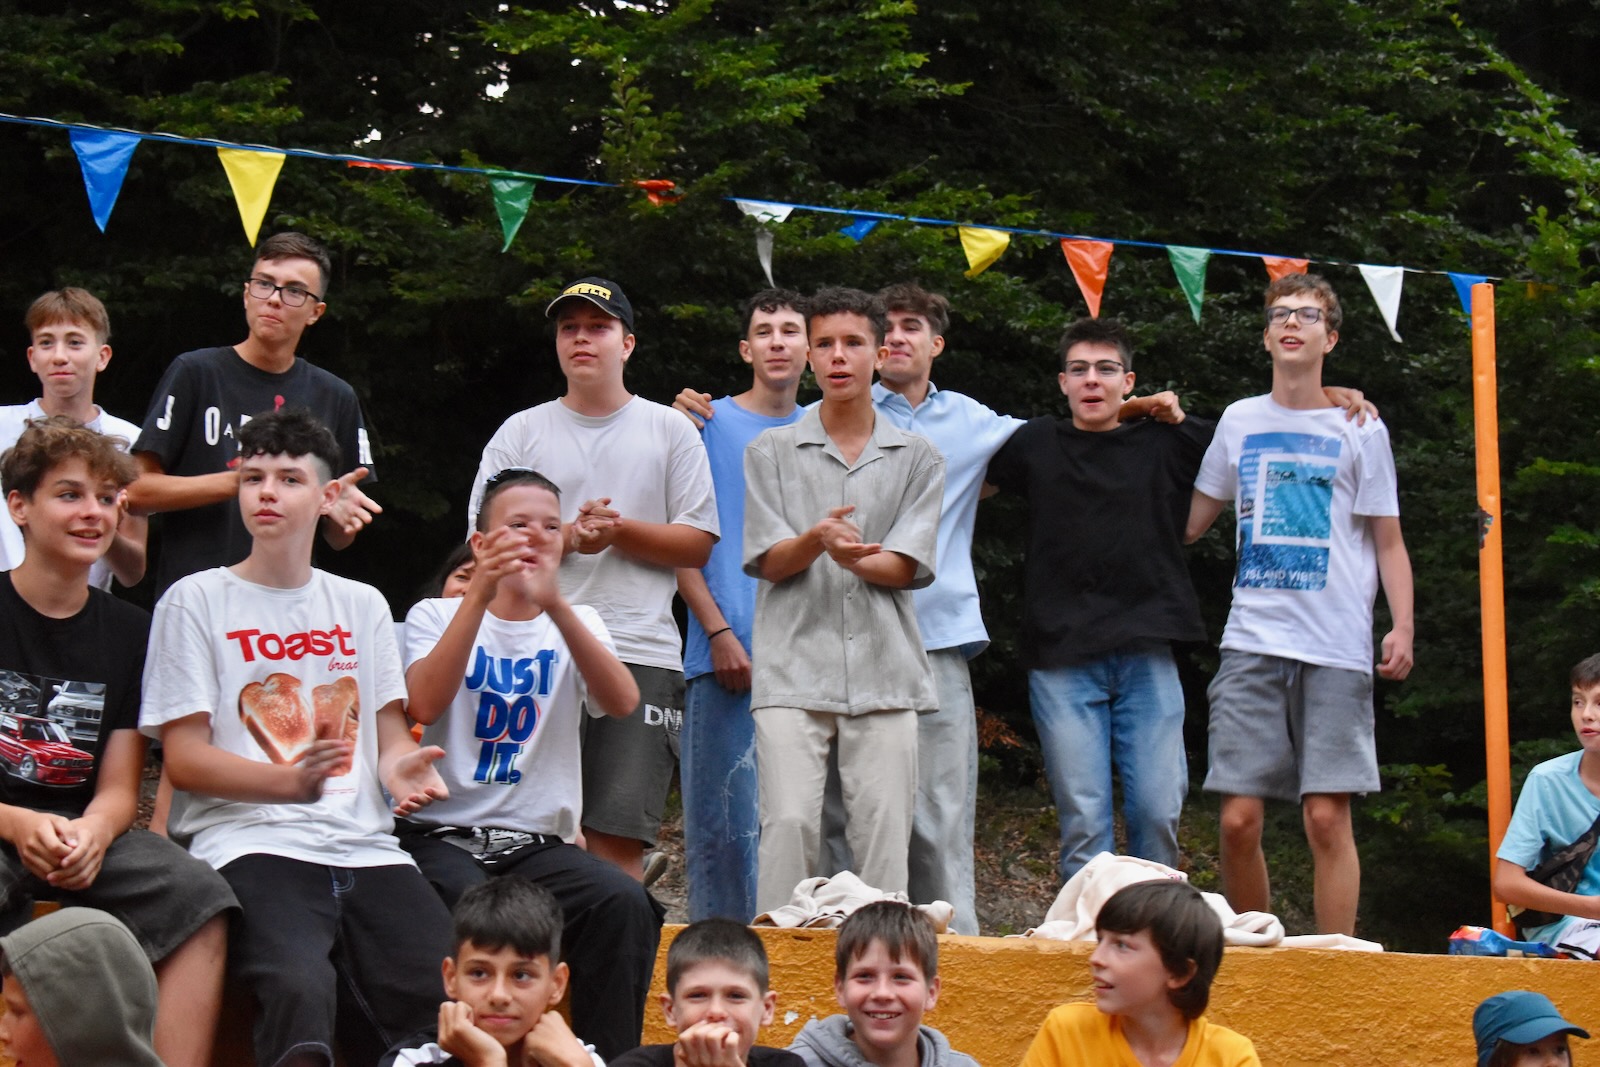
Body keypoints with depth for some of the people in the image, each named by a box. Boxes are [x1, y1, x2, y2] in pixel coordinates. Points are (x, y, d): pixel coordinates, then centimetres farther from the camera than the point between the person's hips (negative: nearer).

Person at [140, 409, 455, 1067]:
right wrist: (292, 781, -17)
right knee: (300, 987, -36)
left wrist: (402, 769, -7)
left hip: (364, 847, 4)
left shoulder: (362, 606, 21)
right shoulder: (196, 601, 8)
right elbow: (184, 759, 1)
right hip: (250, 843, -4)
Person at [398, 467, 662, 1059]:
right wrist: (481, 594, -21)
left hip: (538, 844, 2)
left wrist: (555, 604, -24)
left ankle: (606, 1058, -17)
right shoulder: (437, 616, 9)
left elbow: (622, 701, -9)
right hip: (442, 836, -2)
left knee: (625, 904, -27)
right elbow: (425, 705, -14)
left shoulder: (575, 625, 14)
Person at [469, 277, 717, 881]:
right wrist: (570, 537, -8)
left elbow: (697, 543, 8)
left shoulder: (670, 431, 14)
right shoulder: (521, 433, 16)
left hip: (640, 653, -1)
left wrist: (617, 530, -5)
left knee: (616, 840, -9)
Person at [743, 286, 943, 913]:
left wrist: (852, 556, -18)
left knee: (884, 828, -5)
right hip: (794, 667, -1)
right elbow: (769, 560, 3)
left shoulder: (917, 458, 13)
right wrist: (817, 539, -18)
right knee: (790, 821, -12)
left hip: (885, 670, 1)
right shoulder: (772, 452, 11)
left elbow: (906, 567, 3)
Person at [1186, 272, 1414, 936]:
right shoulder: (1239, 422, 15)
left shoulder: (1360, 429, 8)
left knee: (1327, 816, -8)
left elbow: (1388, 541, 6)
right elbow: (1187, 525, 21)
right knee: (1239, 819, -4)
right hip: (1253, 641, 2)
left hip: (1336, 649, -2)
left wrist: (1402, 627, -6)